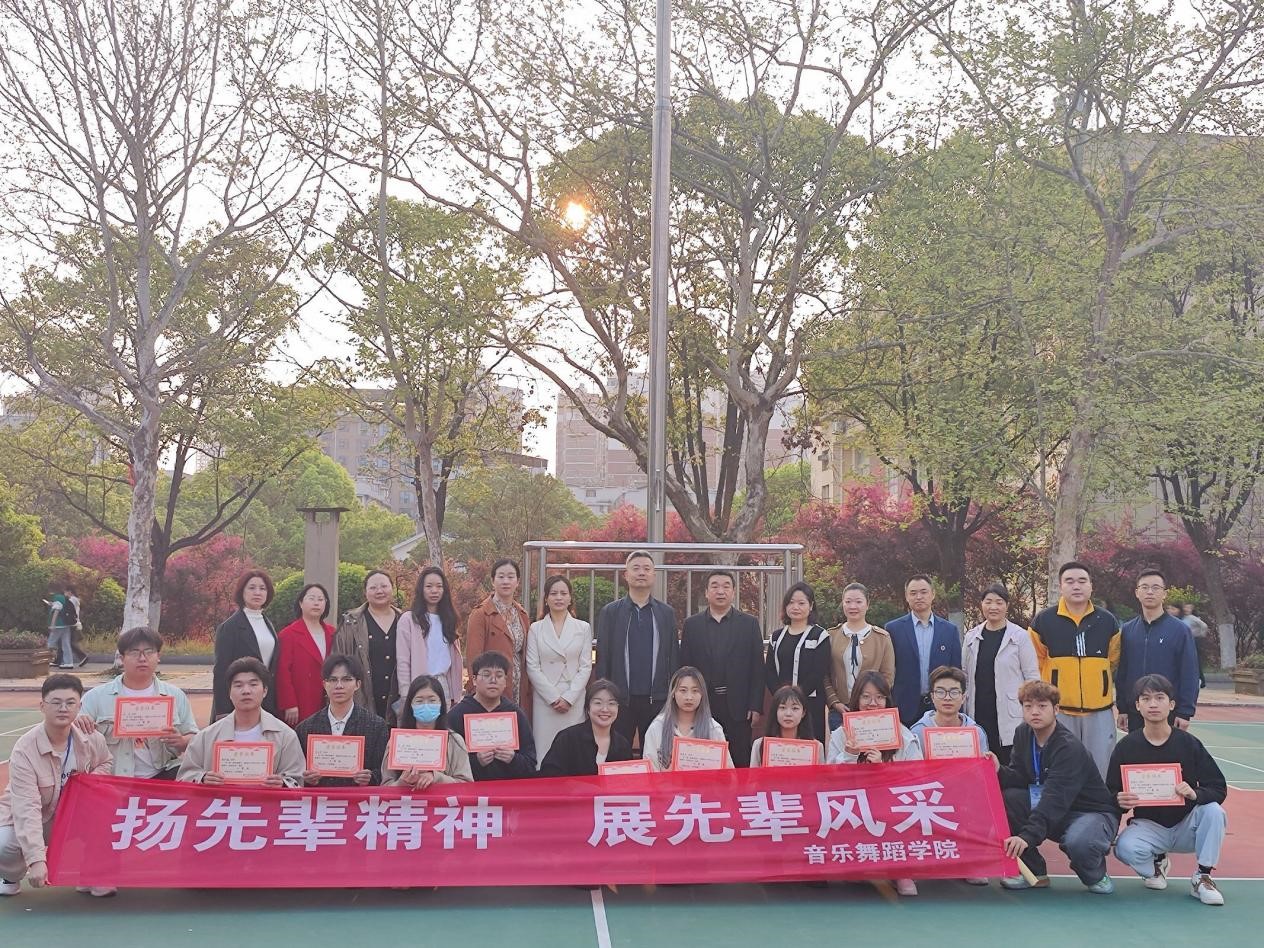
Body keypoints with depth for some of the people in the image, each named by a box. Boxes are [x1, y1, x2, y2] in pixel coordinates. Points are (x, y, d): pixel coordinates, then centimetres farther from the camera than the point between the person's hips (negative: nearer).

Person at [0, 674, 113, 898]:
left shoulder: (92, 739, -15)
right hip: (25, 820, -3)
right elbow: (27, 808, -35)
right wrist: (36, 859, -42)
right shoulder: (24, 750, -29)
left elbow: (106, 763, 10)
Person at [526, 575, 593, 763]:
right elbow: (532, 668, 0)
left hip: (574, 701, 0)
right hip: (544, 700, 0)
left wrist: (569, 698, -7)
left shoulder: (583, 628, 7)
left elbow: (585, 667, 3)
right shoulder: (536, 629, 6)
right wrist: (553, 698, -8)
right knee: (544, 747, -4)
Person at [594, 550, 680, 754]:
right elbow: (602, 658, 3)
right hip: (620, 698, -1)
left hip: (657, 699, 1)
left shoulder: (666, 613, 9)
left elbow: (674, 656, 8)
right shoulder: (610, 612, 4)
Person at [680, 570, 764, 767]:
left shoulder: (749, 623, 5)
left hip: (738, 707, -1)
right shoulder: (692, 624, 7)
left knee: (740, 763, 1)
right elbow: (684, 667, 6)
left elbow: (757, 668, 3)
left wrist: (756, 707, -3)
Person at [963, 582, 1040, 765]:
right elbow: (964, 675, 15)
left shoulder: (1020, 636, 0)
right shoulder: (972, 636, 10)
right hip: (978, 714, 3)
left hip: (1010, 716, -3)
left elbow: (1032, 677, 1)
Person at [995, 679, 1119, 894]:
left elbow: (1055, 798, -35)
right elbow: (1021, 778, -1)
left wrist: (1027, 835, -46)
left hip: (1093, 811, -7)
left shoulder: (1070, 747, -25)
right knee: (1007, 798, -20)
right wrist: (1000, 771, -24)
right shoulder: (1023, 734, -1)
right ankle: (1034, 872, -4)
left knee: (1078, 842, -40)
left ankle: (1096, 875, -1)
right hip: (1052, 810, 7)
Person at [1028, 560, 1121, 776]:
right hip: (1058, 710, -1)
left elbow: (1114, 662, 17)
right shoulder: (1043, 620, 0)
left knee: (1101, 771, 5)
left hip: (1100, 711, 1)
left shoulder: (1108, 621, 5)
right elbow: (1035, 664, 8)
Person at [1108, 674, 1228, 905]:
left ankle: (1202, 878, -10)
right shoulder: (1126, 747, -6)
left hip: (1186, 826, 0)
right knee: (1125, 847, -31)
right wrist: (1119, 801, -25)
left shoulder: (1189, 743, -7)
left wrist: (1195, 794, -30)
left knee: (1213, 811, -29)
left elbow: (1219, 788, -8)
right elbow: (1111, 794, 0)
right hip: (1148, 825, 0)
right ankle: (1156, 863, 8)